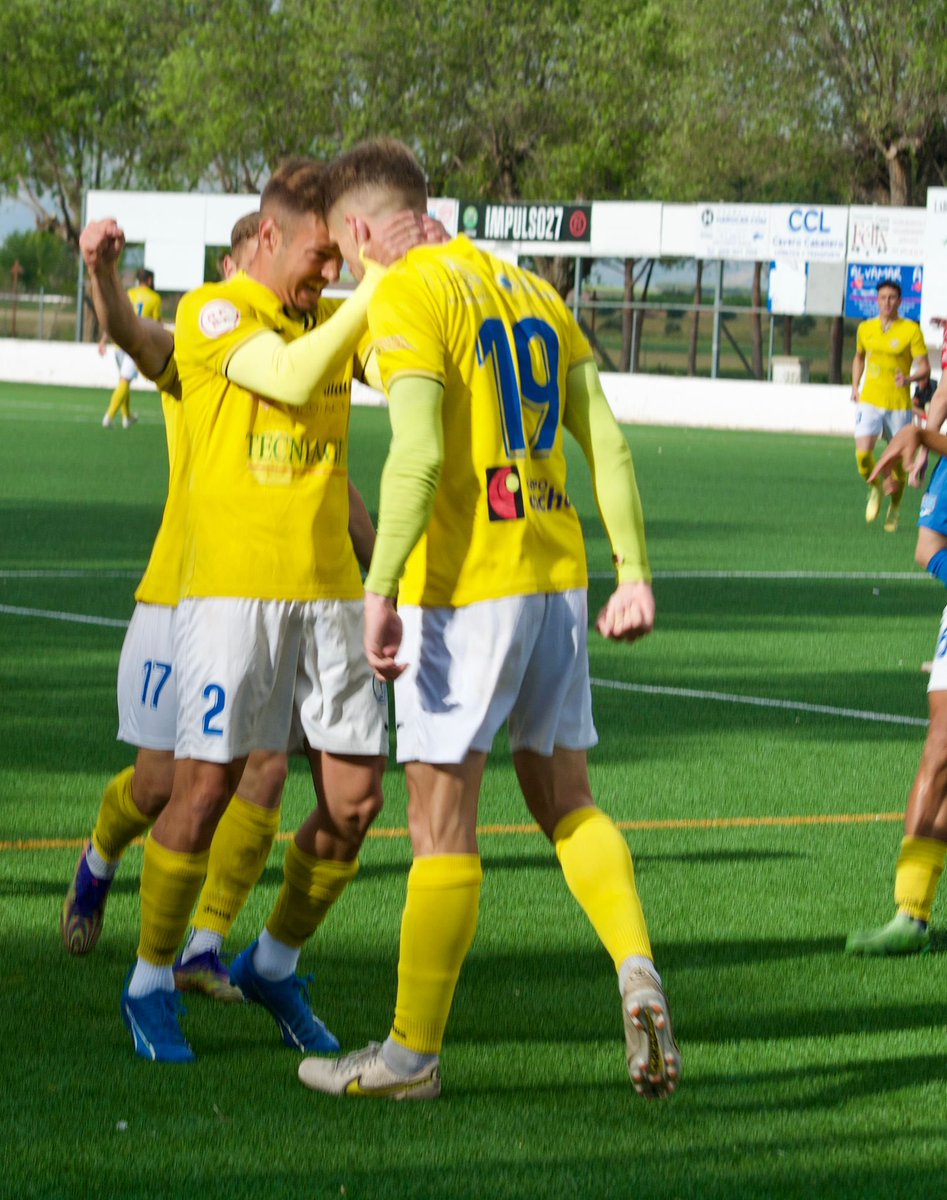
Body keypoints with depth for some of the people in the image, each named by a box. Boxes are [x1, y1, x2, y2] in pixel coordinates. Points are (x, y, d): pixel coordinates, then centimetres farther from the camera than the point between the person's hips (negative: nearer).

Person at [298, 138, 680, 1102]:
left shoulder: (406, 293, -8)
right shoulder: (529, 290, 15)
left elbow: (419, 454, -19)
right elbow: (605, 441, 11)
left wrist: (380, 591, -20)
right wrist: (634, 572, 10)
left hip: (466, 585, -7)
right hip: (557, 573, 7)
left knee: (441, 822, 0)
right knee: (563, 798, 16)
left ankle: (412, 1051, 7)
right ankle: (636, 972, -4)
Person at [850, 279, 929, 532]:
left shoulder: (911, 330, -5)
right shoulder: (866, 328, 6)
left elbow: (924, 367, -7)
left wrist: (909, 379, -28)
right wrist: (855, 386, 11)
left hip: (899, 404, -2)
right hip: (869, 401, 2)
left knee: (898, 462, 5)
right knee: (863, 453, -17)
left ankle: (894, 507, 29)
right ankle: (874, 488, 15)